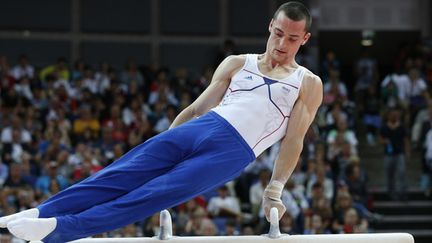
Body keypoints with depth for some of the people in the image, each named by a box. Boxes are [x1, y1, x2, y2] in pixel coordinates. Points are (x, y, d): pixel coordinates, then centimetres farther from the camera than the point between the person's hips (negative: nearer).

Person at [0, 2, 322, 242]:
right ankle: (38, 214, -23)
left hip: (232, 152, -4)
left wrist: (274, 191, -4)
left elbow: (294, 140, 5)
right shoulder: (236, 64, 22)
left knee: (154, 195, -21)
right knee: (121, 174, -15)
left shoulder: (309, 84, 11)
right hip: (200, 129, 4)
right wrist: (163, 146, 16)